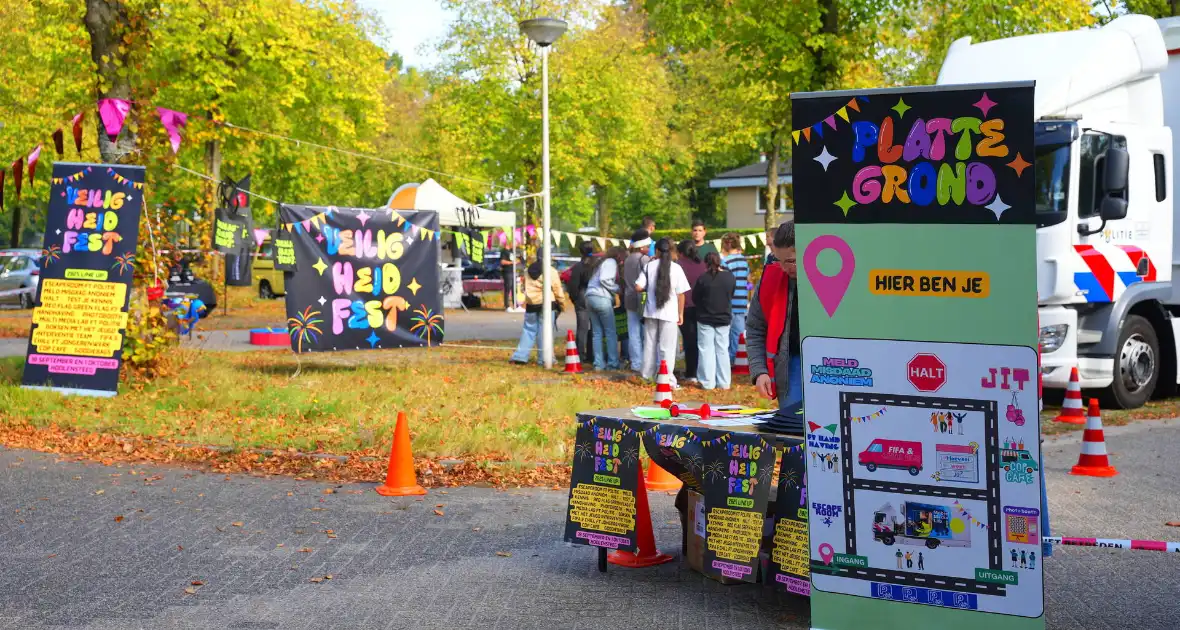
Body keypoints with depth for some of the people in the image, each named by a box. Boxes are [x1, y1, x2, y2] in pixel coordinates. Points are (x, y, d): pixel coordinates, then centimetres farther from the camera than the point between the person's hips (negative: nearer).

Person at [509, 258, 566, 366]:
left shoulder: (528, 271, 10)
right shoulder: (551, 271, -7)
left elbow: (525, 286, 17)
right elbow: (557, 289, -4)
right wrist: (561, 302, 9)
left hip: (531, 304, 4)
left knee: (528, 330, 11)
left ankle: (520, 356, 7)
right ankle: (544, 358, 0)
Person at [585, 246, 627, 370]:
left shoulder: (601, 262, 25)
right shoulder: (611, 262, -3)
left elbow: (597, 279, 16)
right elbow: (604, 280, -16)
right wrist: (617, 289, -4)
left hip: (590, 297, 8)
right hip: (602, 298, -8)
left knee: (597, 332, 7)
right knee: (610, 332, -2)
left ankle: (599, 363, 4)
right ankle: (613, 363, -2)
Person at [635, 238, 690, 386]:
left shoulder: (650, 266, -1)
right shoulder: (676, 268, -6)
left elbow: (638, 287, -5)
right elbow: (680, 294, -4)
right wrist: (680, 313, 5)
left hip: (651, 312, 3)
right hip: (669, 313, -3)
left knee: (650, 344, 16)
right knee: (667, 348, -1)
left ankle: (648, 376, 25)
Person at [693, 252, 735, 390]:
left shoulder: (702, 278, -14)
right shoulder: (729, 277, -5)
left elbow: (695, 298, -5)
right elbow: (731, 295, 6)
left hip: (705, 319, -3)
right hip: (724, 319, 3)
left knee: (707, 350, 4)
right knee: (722, 350, 11)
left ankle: (707, 382, 3)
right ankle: (724, 382, 13)